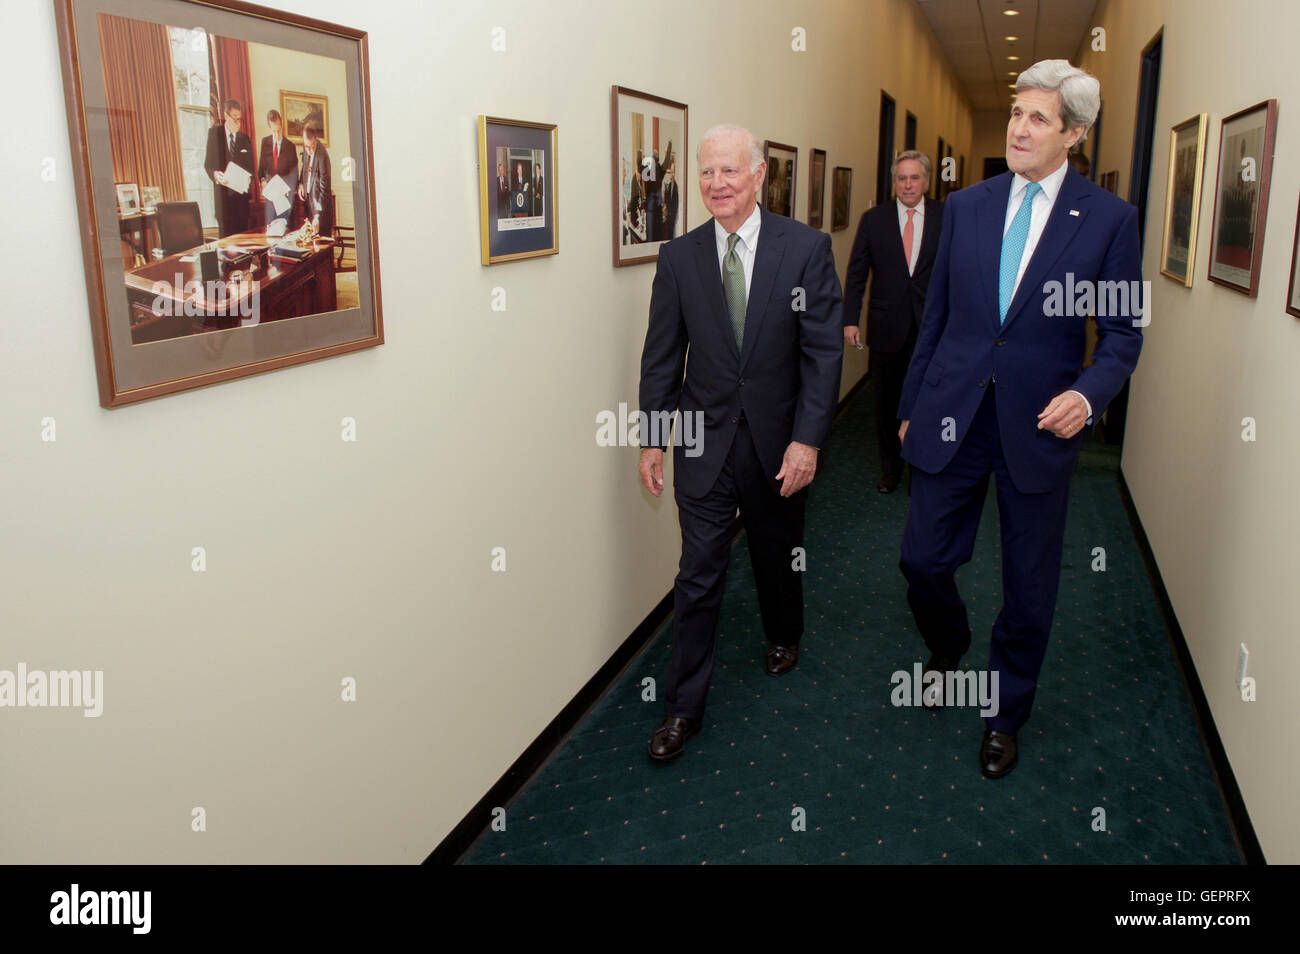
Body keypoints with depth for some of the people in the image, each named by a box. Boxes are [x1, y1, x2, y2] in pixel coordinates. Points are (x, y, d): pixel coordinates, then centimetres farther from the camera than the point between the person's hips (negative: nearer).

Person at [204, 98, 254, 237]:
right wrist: (215, 175, -17)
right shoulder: (214, 133, 6)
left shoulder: (245, 138, 12)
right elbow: (208, 163, 6)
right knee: (225, 234, -6)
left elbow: (250, 167, 14)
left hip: (241, 193, 2)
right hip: (223, 193, -2)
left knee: (242, 232, -1)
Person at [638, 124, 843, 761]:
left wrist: (807, 439, -15)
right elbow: (662, 355, 3)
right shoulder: (678, 257, -2)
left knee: (777, 554, 20)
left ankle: (784, 636, 50)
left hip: (778, 442, 0)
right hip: (705, 443, 0)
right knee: (698, 575, 2)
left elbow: (823, 351, -9)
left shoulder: (807, 248, -7)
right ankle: (683, 707, 15)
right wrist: (652, 440, 1)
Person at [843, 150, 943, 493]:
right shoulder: (873, 219, 3)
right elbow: (856, 274, 3)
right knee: (887, 404, 12)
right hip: (887, 328, 1)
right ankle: (890, 469, 28)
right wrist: (850, 320, -4)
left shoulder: (947, 217, 1)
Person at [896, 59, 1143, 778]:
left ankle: (1005, 714, 32)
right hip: (952, 417, 2)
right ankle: (948, 646, 41)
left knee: (1029, 585, 9)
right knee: (923, 560, 6)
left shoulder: (1109, 218, -3)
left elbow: (1122, 331, 0)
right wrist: (910, 406, 11)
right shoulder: (965, 207, 5)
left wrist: (1088, 394, -20)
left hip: (1037, 424, -2)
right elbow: (935, 316, 9)